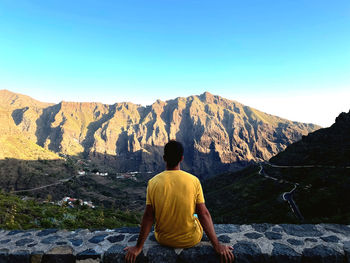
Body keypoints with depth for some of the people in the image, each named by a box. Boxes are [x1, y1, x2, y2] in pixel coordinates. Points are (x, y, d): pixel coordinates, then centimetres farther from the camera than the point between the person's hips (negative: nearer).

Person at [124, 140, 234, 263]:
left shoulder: (153, 182, -16)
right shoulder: (194, 181, -19)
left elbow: (148, 217, -13)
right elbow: (204, 214, -16)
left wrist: (138, 247, -2)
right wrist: (217, 245, -7)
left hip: (163, 240, 1)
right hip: (190, 240, -1)